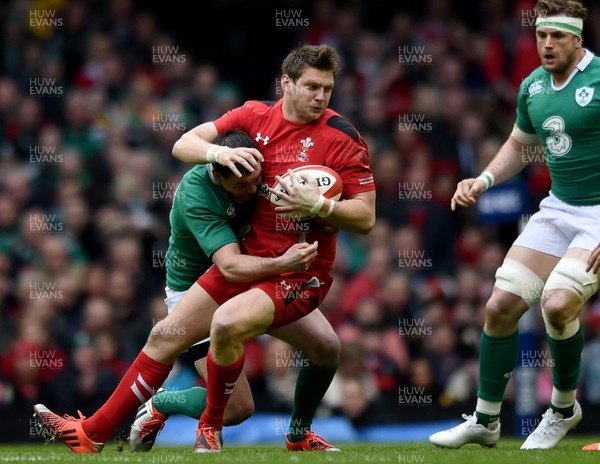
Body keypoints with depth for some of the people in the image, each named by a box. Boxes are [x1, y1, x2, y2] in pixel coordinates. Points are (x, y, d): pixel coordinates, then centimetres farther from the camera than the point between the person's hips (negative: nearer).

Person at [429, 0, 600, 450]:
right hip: (558, 207, 7)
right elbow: (519, 146, 23)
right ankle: (485, 421, 15)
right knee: (501, 306, 0)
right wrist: (483, 180, 5)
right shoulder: (533, 86, 6)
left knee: (557, 303, -25)